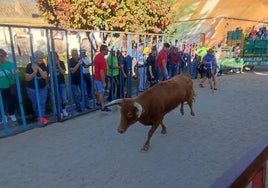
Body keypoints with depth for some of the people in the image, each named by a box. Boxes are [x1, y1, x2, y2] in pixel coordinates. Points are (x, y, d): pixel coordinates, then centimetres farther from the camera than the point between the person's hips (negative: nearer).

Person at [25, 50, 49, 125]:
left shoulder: (43, 65, -3)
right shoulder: (29, 66, -12)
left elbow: (45, 76, -15)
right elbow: (27, 78, -16)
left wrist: (39, 69, -26)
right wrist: (34, 72, -30)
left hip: (43, 88, 2)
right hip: (32, 89, -2)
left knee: (42, 103, -5)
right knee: (36, 104, 7)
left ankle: (41, 117, 1)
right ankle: (39, 116, 24)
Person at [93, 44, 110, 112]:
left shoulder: (97, 56, 7)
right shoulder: (102, 59, -24)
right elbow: (102, 72, -27)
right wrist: (104, 82, -23)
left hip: (96, 77, 10)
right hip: (100, 78, -10)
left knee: (98, 91, 22)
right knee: (101, 92, -5)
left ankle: (98, 102, 38)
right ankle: (103, 107, 1)